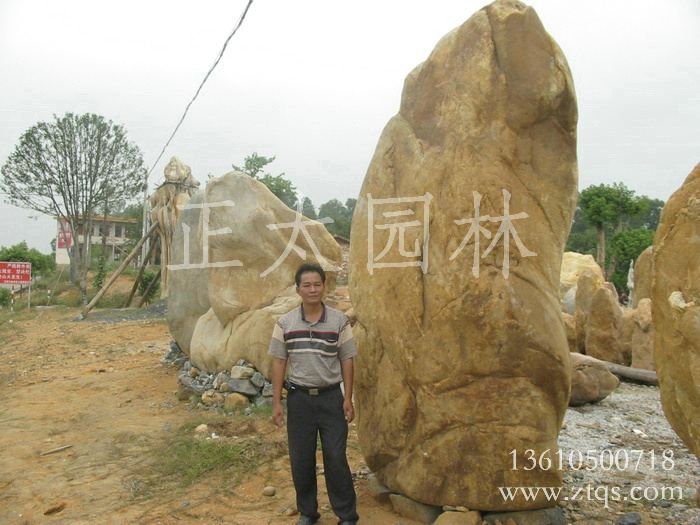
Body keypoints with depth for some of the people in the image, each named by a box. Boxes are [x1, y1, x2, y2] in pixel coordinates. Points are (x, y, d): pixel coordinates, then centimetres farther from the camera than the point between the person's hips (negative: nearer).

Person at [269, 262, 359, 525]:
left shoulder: (339, 322, -4)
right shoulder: (285, 323, -1)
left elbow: (347, 361, 1)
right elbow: (279, 363, 2)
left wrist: (348, 399, -2)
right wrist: (276, 402, 0)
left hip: (330, 397, -1)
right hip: (298, 398, 2)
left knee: (336, 458, 3)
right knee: (301, 460, 10)